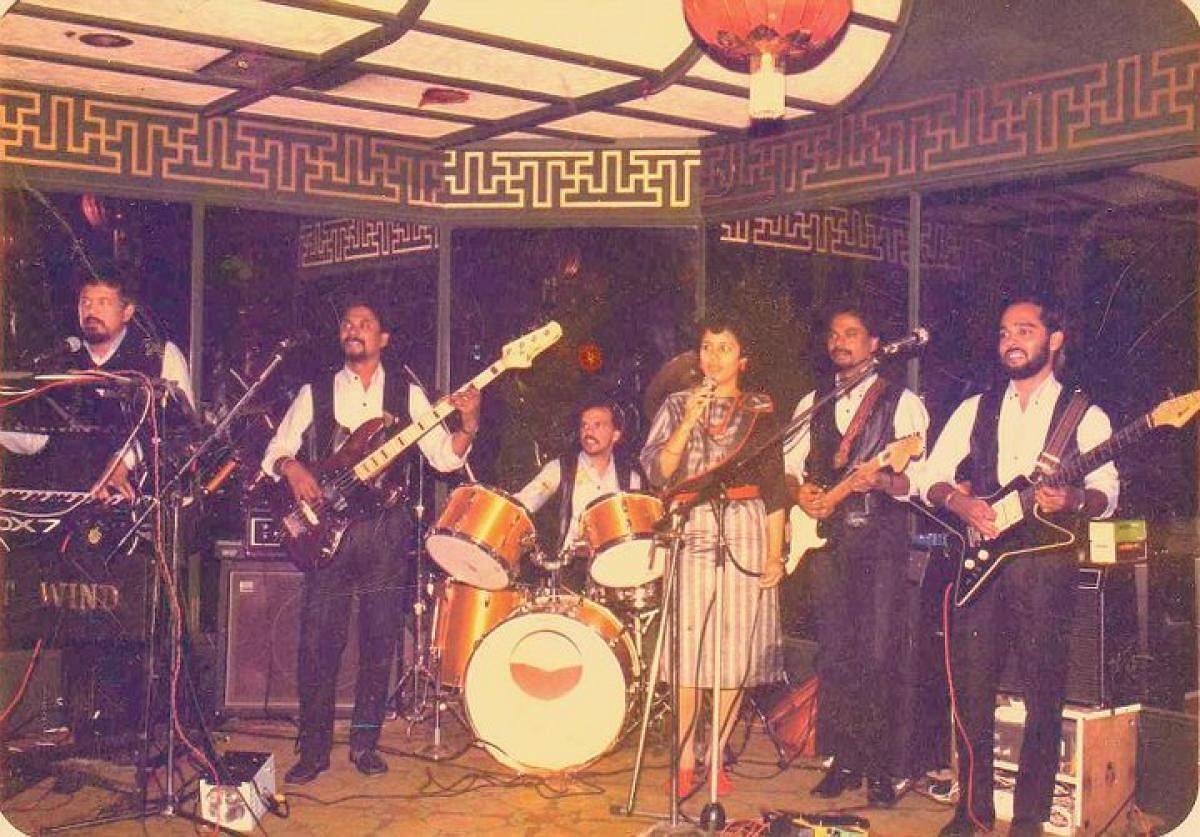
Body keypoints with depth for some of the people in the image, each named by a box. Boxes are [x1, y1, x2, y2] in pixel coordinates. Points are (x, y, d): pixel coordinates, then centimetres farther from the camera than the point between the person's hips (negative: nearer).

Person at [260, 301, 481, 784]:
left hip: (386, 530, 0)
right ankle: (314, 748, 7)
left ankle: (365, 742, 16)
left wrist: (468, 426, -16)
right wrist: (290, 466, -13)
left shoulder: (406, 394, 8)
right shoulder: (315, 393, 9)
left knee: (379, 640, 4)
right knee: (318, 639, -3)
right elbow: (275, 449, 9)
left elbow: (444, 456, 2)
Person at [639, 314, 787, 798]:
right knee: (686, 648, -4)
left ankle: (716, 758, 12)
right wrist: (690, 421, -10)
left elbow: (775, 486, 7)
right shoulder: (677, 405, 11)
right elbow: (656, 471, -1)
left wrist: (775, 554, 1)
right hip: (690, 533, 0)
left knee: (736, 651, 0)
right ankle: (685, 763, 3)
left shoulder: (761, 411, 10)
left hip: (745, 535, 0)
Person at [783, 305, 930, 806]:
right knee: (834, 652, 5)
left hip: (882, 538, -4)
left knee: (879, 653, -6)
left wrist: (884, 480, -23)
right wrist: (800, 491, -1)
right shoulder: (812, 403, 17)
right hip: (826, 537, 4)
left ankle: (880, 768, 3)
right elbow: (790, 464, 20)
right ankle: (843, 761, 14)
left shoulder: (902, 402, 3)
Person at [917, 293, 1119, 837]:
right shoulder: (975, 409, 14)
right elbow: (931, 477, 11)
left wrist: (1075, 500, -22)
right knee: (971, 689, 3)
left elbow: (1106, 493, -1)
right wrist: (960, 502, -9)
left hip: (1045, 562, -2)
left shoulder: (1085, 416, 6)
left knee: (1043, 697, 0)